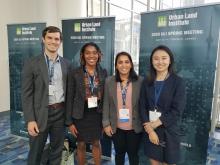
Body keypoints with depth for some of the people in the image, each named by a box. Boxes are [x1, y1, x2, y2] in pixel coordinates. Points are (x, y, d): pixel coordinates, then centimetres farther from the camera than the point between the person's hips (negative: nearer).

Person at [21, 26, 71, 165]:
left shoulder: (66, 64, 5)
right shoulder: (32, 63, -6)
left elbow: (68, 90, 9)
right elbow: (26, 94, -8)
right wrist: (30, 120, -13)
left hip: (60, 112, 3)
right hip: (40, 113, -3)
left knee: (57, 151, 17)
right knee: (35, 153, 13)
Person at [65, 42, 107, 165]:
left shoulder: (103, 73, -1)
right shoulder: (75, 74, -9)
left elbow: (106, 95, 3)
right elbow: (70, 98, -6)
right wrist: (69, 121, -7)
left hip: (98, 114, 2)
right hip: (80, 115, -2)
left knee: (96, 143, 18)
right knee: (81, 144, 15)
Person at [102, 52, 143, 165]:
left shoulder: (140, 81, -8)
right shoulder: (109, 81, -3)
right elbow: (106, 104, 0)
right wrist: (106, 123, -3)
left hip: (135, 127, -1)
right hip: (116, 127, 1)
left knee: (133, 154, 17)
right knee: (119, 153, 20)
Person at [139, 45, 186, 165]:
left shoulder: (178, 82, -8)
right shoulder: (147, 82, 1)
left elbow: (177, 110, -13)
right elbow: (142, 107, -1)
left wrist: (154, 124, -14)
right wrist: (149, 129, -11)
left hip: (168, 131, -2)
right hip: (150, 129, 3)